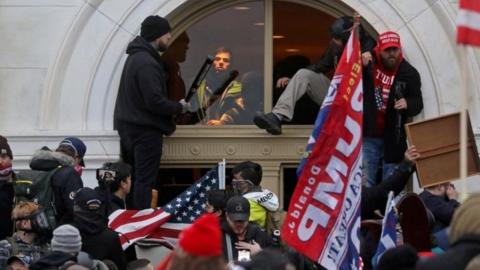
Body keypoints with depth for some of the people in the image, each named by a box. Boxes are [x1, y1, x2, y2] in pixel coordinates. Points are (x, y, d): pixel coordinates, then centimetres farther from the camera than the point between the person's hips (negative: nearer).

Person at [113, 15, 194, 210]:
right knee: (144, 181, -8)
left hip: (129, 127, 10)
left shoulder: (135, 57, 13)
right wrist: (179, 107, -8)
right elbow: (155, 102, -24)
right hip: (146, 130, -10)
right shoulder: (147, 63, -19)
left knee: (131, 179, 12)